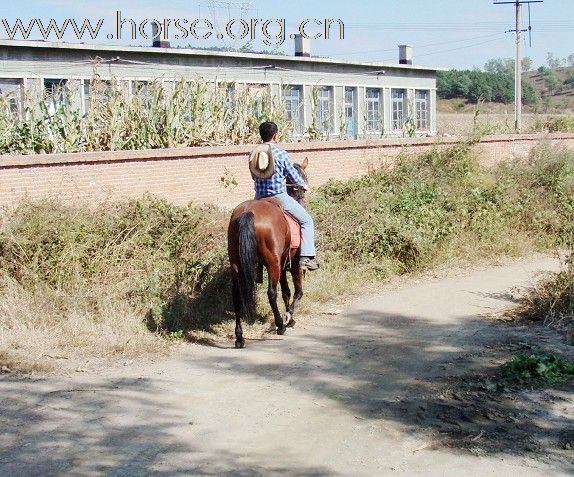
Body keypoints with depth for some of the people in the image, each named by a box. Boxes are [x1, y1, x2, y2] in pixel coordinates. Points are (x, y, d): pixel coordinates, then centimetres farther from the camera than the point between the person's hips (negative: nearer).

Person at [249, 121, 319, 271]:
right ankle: (306, 257, -1)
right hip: (279, 196, -5)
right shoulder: (281, 154, -10)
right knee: (307, 220, 8)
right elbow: (293, 176, -1)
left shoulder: (253, 155, 4)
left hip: (259, 198, 5)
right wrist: (303, 185, 21)